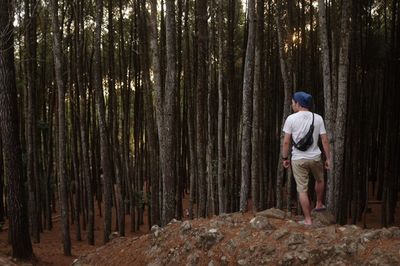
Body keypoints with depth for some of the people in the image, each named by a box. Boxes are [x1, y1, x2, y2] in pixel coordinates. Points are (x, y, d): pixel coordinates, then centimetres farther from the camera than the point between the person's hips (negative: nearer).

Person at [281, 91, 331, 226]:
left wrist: (285, 157, 4)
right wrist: (328, 158, 6)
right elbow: (325, 141, -3)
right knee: (319, 180, 30)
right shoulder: (318, 118, -4)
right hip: (315, 157, 2)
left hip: (298, 159, -2)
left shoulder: (291, 118, -10)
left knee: (302, 190, 5)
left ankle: (308, 220, 10)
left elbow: (286, 141, -8)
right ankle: (319, 204, 46)